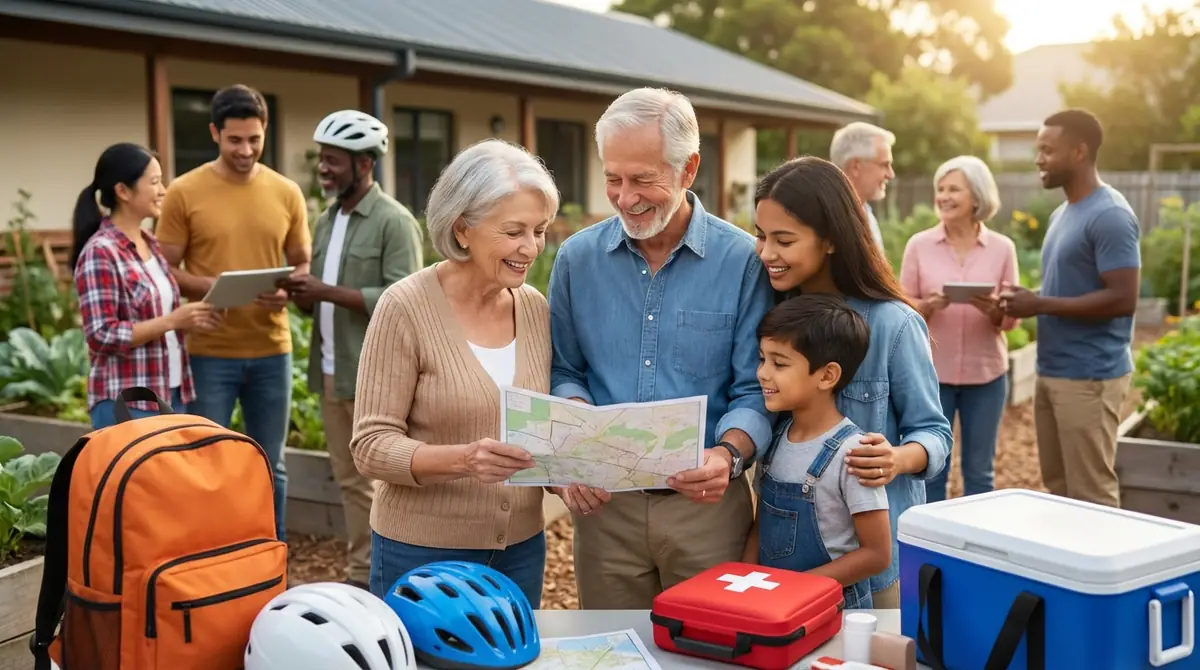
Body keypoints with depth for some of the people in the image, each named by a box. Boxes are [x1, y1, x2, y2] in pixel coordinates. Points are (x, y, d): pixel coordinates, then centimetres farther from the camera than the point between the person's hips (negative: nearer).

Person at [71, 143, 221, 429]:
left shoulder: (151, 244, 11)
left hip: (171, 392, 8)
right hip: (126, 402, -8)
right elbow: (101, 335, -18)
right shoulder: (99, 252, -14)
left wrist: (188, 318, 3)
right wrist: (172, 321, -21)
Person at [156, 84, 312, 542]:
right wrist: (212, 287, -20)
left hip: (271, 350, 3)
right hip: (209, 352, -2)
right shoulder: (184, 192, -3)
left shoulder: (287, 193, 5)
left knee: (270, 466, 12)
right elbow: (165, 269, -1)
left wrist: (288, 292, -10)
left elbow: (303, 264, 12)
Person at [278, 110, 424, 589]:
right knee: (349, 479, 13)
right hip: (331, 373, 8)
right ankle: (362, 575, 23)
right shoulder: (326, 221, 14)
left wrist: (328, 291, -20)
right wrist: (300, 294, -5)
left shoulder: (394, 221, -10)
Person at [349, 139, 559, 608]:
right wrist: (461, 459, -30)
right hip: (422, 554, -4)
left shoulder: (536, 309, 1)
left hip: (521, 549, 5)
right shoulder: (406, 307, -14)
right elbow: (371, 445, -14)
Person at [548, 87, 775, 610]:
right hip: (603, 503, 2)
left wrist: (728, 454, -23)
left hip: (706, 504, -2)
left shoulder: (742, 261, -7)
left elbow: (755, 389, -5)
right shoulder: (578, 259, 2)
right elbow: (564, 374, 8)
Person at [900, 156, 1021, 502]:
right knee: (930, 468, 6)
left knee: (980, 470, 11)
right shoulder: (919, 244, -1)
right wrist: (928, 306, -19)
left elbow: (1011, 319, 3)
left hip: (985, 374, 1)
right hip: (931, 373, -1)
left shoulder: (1002, 247, 0)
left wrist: (993, 310, -19)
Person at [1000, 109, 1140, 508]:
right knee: (1058, 489, 14)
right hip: (1052, 371, 9)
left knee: (1091, 497, -2)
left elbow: (1123, 299, -21)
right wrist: (1028, 301, 2)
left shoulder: (1110, 216, -15)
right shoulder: (1063, 213, 15)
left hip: (1090, 377, -9)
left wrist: (1041, 305, -19)